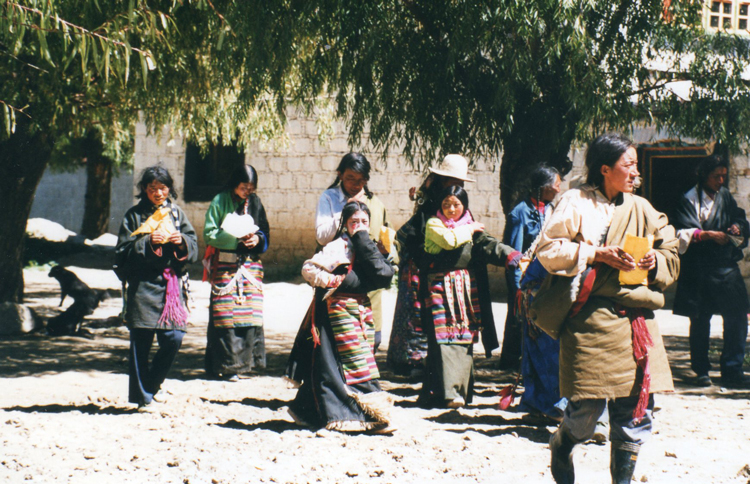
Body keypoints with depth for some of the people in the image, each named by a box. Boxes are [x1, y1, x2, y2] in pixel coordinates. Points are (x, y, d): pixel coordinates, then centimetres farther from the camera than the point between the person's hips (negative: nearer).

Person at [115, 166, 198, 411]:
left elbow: (193, 246, 11)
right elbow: (123, 252, -2)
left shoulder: (176, 213, 13)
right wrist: (148, 243, -16)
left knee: (173, 339, -3)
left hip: (171, 283, 3)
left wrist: (182, 242, -11)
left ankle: (152, 384, 20)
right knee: (141, 342, -4)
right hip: (143, 285, -3)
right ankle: (142, 396, 4)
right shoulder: (134, 216, 3)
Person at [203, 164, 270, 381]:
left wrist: (257, 238, -8)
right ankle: (227, 365, -4)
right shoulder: (220, 202, -2)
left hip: (250, 264, 4)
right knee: (226, 314, -7)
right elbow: (210, 234, -6)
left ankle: (246, 361, 6)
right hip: (225, 264, -4)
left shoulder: (255, 203, 10)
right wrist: (235, 237, -17)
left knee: (251, 312, -2)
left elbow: (265, 233, 14)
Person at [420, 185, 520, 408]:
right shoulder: (434, 224, 3)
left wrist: (511, 255, -18)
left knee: (465, 337, 4)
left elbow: (487, 245, -1)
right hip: (441, 286, -5)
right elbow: (449, 239, -17)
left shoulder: (471, 226, 15)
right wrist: (468, 230, 0)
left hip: (466, 287, 5)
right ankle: (448, 391, -15)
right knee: (444, 339, -11)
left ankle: (462, 389, 10)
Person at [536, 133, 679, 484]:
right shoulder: (577, 203, 2)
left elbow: (672, 258, 21)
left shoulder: (641, 210, 16)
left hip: (636, 320, 5)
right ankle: (561, 446, 26)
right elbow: (547, 251, -6)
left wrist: (655, 261, -2)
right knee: (588, 408, -6)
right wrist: (598, 254, -13)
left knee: (636, 411, 2)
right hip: (592, 320, -5)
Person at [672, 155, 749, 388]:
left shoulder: (726, 197, 12)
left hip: (727, 266, 4)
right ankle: (701, 371, 14)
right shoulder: (690, 200, -4)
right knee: (700, 321, 4)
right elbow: (684, 233, -10)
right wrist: (709, 235, -21)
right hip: (699, 270, -4)